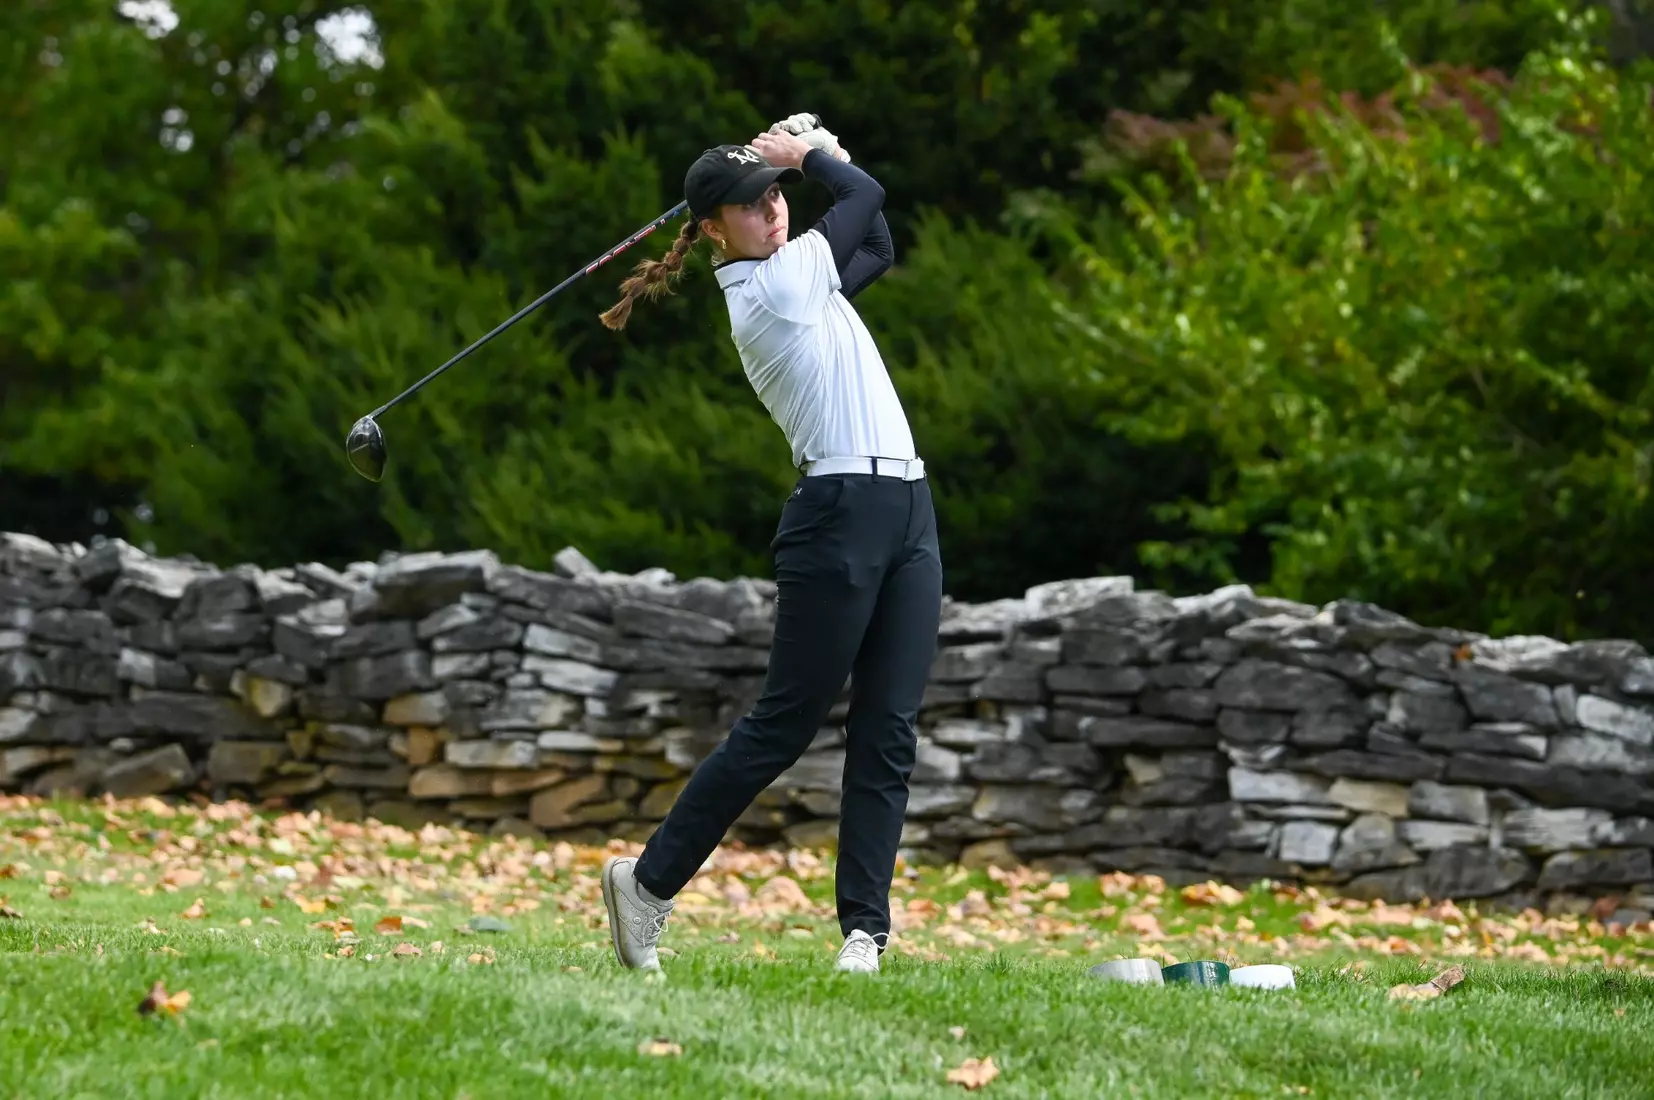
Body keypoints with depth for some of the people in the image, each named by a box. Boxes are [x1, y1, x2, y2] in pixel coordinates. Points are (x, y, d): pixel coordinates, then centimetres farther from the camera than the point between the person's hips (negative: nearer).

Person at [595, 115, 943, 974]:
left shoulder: (798, 279, 16)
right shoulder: (774, 284, -9)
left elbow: (878, 249, 27)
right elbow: (867, 195, 0)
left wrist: (804, 160, 19)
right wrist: (810, 154, 16)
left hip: (906, 515, 9)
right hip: (839, 515, -9)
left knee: (888, 733, 1)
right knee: (782, 726, -4)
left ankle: (864, 926, -2)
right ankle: (649, 881, 7)